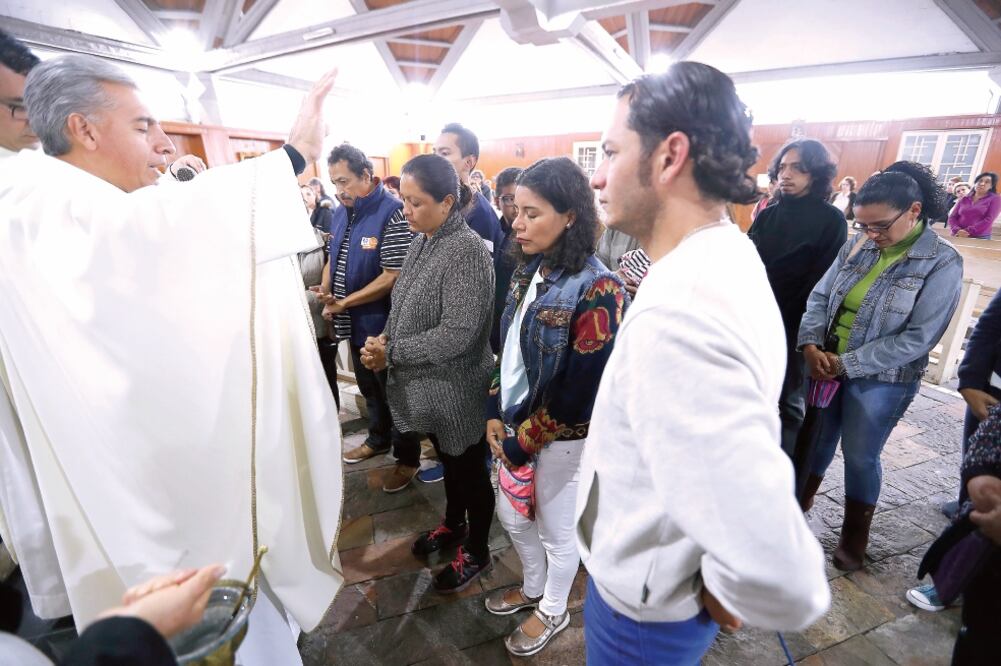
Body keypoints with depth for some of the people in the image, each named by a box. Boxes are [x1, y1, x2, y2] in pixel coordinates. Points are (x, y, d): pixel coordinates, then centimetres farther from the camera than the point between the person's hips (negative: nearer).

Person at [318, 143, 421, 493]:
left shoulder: (392, 214, -18)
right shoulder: (341, 213, 8)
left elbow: (393, 277, -23)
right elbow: (333, 259, 16)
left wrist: (344, 303, -20)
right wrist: (325, 293, -3)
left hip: (383, 326, -8)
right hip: (354, 323, 8)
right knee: (369, 388, 23)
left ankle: (408, 457, 27)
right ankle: (378, 439, 45)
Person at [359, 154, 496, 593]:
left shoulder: (467, 251, -23)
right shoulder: (422, 241, 3)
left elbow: (456, 335, -28)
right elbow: (403, 305, 12)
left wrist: (391, 354, -19)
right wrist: (385, 339, -6)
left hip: (456, 390, -8)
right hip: (428, 386, 8)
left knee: (470, 471, 14)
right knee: (449, 462, 27)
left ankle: (476, 552, 37)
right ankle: (453, 524, 51)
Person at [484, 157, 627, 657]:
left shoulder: (596, 288, -22)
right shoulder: (528, 272, 1)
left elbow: (583, 387, -22)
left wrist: (525, 440, -15)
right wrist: (496, 412, 2)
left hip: (562, 437, -7)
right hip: (515, 423, 7)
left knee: (556, 530, 16)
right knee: (512, 516, 24)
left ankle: (553, 612, 46)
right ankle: (534, 586, 53)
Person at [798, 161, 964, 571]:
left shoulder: (942, 263, -12)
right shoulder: (858, 245, -1)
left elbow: (918, 338, -16)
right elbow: (819, 296, 1)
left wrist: (847, 364, -20)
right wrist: (810, 344, -15)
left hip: (881, 380, -4)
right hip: (826, 368, 4)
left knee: (860, 456, 9)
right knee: (818, 439, 17)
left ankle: (854, 537, 32)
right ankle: (798, 503, 39)